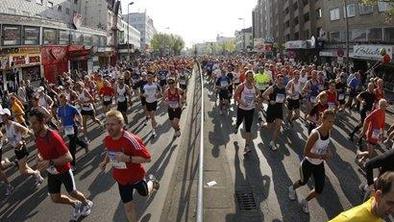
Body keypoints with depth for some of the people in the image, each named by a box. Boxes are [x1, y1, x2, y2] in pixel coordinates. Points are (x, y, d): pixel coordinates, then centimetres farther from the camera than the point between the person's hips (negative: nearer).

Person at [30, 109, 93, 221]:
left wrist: (50, 162, -41)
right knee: (55, 198, 13)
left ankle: (87, 203, 45)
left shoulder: (54, 137, -32)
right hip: (51, 172, 7)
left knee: (73, 193, 14)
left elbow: (69, 157, -31)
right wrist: (39, 157, -9)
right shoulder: (37, 136, -9)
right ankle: (76, 205, 40)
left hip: (64, 171, -6)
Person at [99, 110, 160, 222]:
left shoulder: (130, 140, -33)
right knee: (128, 205, 10)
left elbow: (147, 158, -30)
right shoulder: (107, 140, -12)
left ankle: (152, 183, 60)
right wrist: (105, 162, -6)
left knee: (145, 193, 26)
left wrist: (128, 158, -41)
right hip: (121, 179, 4)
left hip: (135, 176, -4)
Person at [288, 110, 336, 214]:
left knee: (319, 190, 7)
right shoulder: (315, 134, -33)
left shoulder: (329, 131, -11)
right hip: (308, 164, -6)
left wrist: (329, 151, -10)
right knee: (303, 182, 23)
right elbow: (306, 152, -29)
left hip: (319, 165, 6)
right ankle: (292, 188, 59)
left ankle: (305, 202, 37)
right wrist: (322, 156, -32)